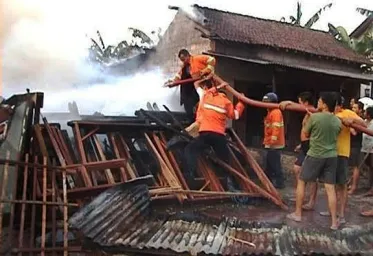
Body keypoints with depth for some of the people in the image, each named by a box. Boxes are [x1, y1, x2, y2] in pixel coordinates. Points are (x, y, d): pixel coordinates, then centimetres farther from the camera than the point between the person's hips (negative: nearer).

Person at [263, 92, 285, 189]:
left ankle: (279, 183, -2)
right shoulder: (270, 112, 18)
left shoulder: (276, 112, -14)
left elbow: (276, 127, -24)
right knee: (269, 164, 17)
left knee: (275, 164, -7)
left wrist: (273, 141, -28)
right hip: (270, 143, 11)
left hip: (274, 144, -11)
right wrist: (266, 141, 23)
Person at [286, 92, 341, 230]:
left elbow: (305, 134, 0)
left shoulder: (314, 117, -13)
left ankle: (297, 214, 19)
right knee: (330, 188, 6)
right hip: (331, 156, 4)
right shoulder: (337, 121, 2)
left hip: (315, 155, -4)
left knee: (301, 182, 13)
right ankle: (334, 221, 7)